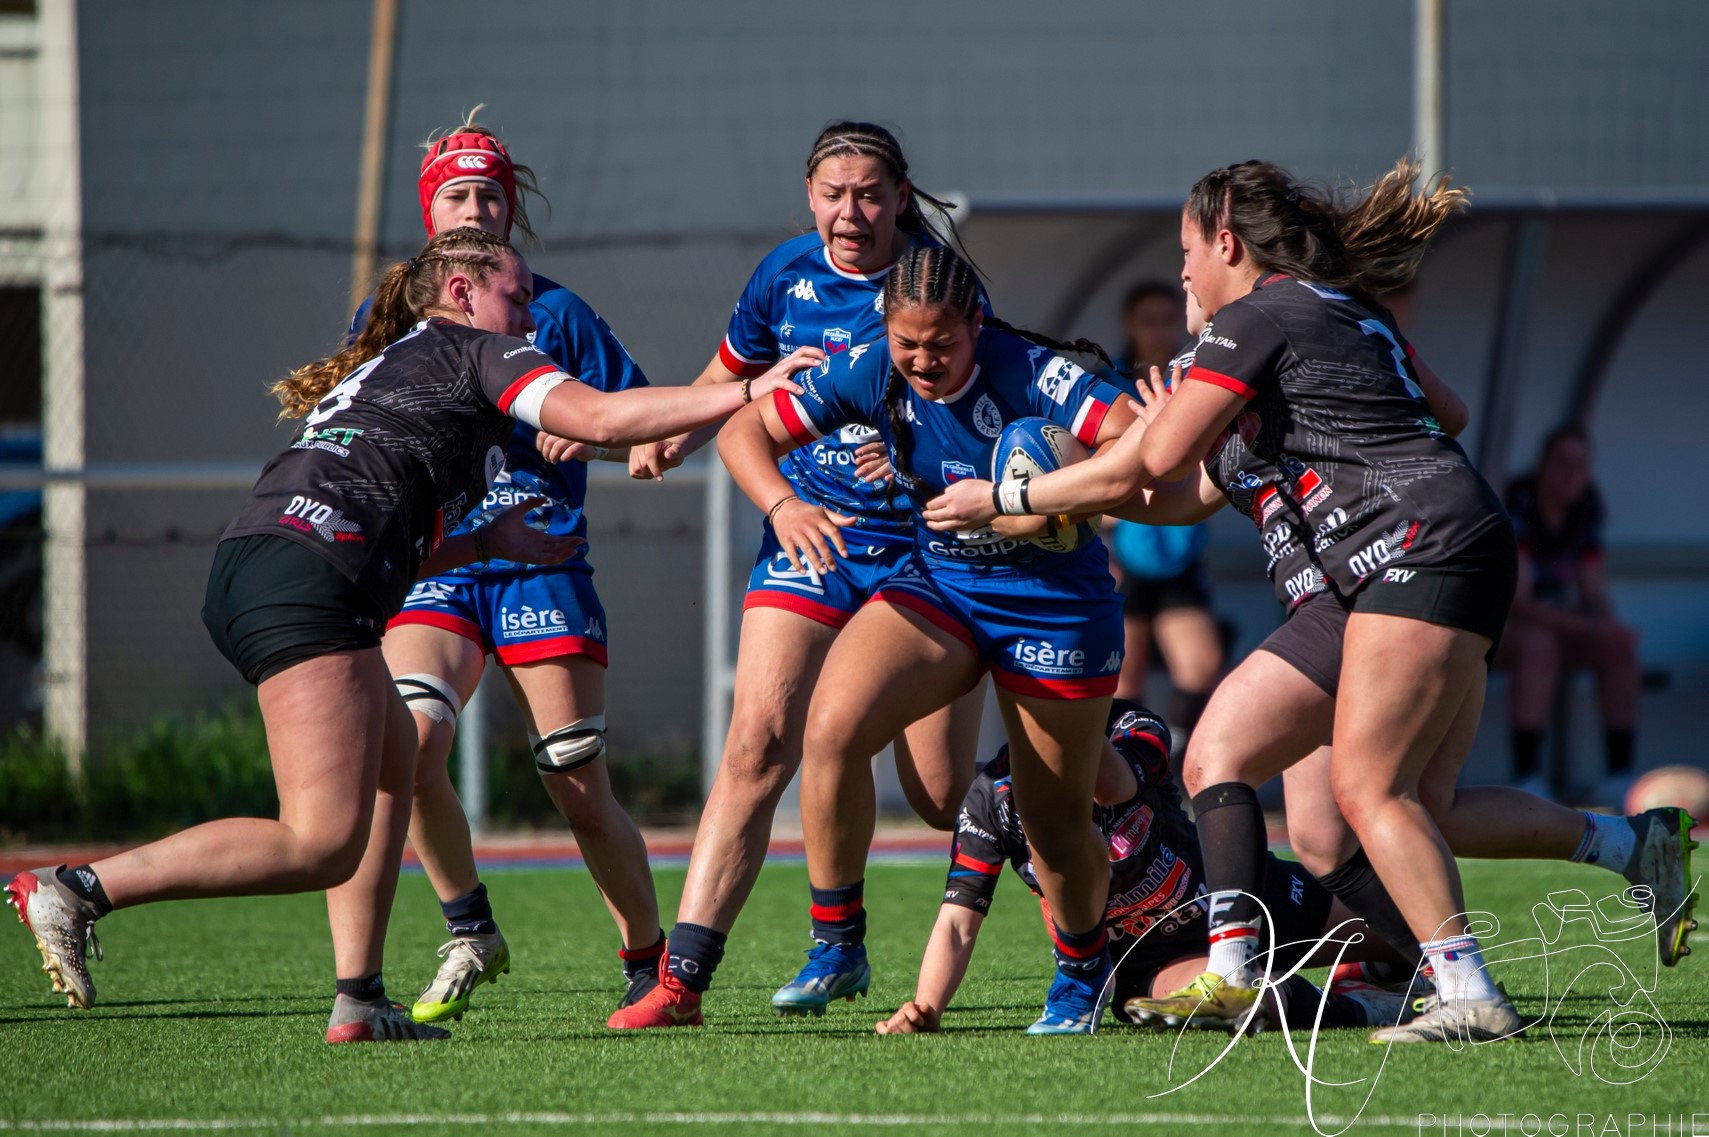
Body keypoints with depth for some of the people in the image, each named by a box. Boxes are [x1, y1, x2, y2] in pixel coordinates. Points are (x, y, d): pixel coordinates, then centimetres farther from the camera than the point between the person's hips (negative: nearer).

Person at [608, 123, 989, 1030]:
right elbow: (729, 378, 19)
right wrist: (671, 436, 0)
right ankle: (682, 977, -17)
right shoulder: (787, 273, 3)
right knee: (758, 743, -15)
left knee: (942, 796, -3)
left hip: (923, 544, -3)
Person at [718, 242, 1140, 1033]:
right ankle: (836, 945, -10)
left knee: (1054, 821, 5)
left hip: (1054, 603, -3)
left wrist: (1051, 506, -41)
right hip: (937, 583, 3)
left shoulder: (1028, 374, -24)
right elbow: (745, 431, -6)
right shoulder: (871, 372, -12)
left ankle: (1082, 969, 36)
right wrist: (782, 505, -24)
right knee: (831, 725, -22)